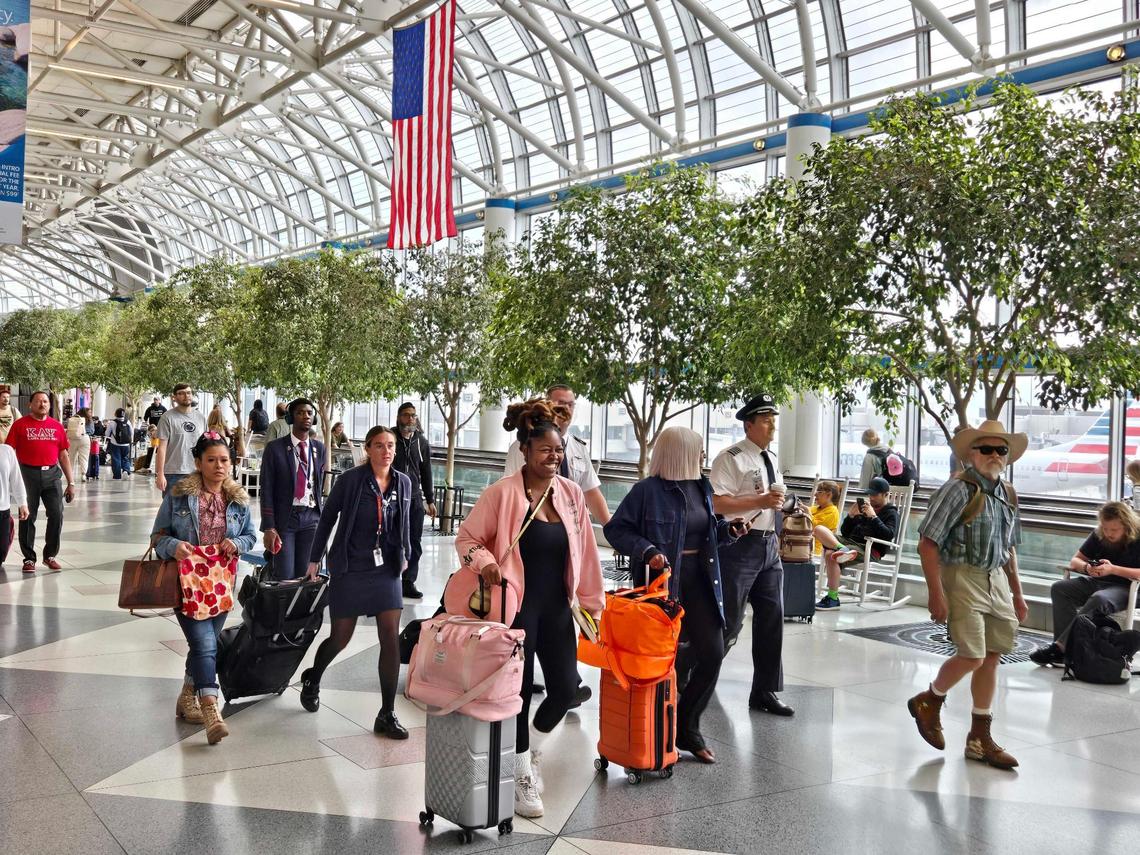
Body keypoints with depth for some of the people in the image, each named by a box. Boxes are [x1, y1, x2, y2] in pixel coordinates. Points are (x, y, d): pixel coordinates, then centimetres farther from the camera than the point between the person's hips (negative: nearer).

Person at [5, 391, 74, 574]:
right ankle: (29, 558, 16)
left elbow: (63, 456, 13)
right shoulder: (20, 424, 1)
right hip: (28, 474, -2)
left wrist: (71, 483, 10)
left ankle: (50, 555, 15)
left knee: (57, 514, -2)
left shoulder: (57, 426, 10)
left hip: (51, 474, 2)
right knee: (28, 517, 4)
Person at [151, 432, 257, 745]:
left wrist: (237, 544, -7)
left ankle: (187, 698, 35)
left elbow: (250, 535, 15)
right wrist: (173, 546, -20)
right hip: (187, 581, -4)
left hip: (221, 582, 4)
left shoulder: (238, 499, 5)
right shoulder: (178, 494, -4)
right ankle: (211, 712, -18)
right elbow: (158, 534, 1)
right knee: (204, 644, -15)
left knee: (205, 644, 14)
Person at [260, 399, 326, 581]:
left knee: (306, 574, 4)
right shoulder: (275, 448, -2)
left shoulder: (319, 448, 10)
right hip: (284, 517, -3)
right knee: (285, 576, -5)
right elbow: (266, 490, -5)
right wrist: (268, 528, -11)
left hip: (311, 518, 3)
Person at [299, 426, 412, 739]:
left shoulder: (403, 483, 1)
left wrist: (405, 555, 23)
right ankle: (312, 678, 42)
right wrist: (315, 559, 4)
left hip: (386, 570, 3)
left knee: (391, 640, -5)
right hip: (350, 569, -3)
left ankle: (387, 715, 3)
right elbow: (328, 518, 0)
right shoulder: (350, 480, -10)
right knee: (341, 638, 8)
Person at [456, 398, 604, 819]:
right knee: (520, 691, 3)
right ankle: (523, 775, 23)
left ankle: (532, 747, 35)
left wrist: (592, 603, 7)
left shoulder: (571, 493, 3)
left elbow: (585, 553, 7)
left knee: (565, 689, 5)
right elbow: (467, 538, -3)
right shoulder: (502, 493, -11)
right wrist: (483, 561, -23)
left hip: (556, 608, 5)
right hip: (517, 608, -4)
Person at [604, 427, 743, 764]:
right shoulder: (648, 490, -11)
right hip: (662, 582, -6)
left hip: (700, 582, 7)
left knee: (713, 653, 2)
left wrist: (729, 528, 3)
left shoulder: (702, 488, 11)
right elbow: (615, 529, -9)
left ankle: (687, 728, 19)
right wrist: (647, 550, -22)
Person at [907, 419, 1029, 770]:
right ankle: (929, 702, 18)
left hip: (996, 579, 7)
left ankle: (980, 737, 21)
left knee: (991, 658, 9)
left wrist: (1017, 593, 19)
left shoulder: (1007, 495, 11)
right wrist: (935, 593, -19)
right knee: (972, 656, -11)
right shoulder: (959, 489, -13)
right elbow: (928, 543, -16)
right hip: (963, 576, -7)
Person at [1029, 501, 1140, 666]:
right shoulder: (1098, 536, 7)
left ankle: (1059, 646, -39)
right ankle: (1067, 647, -29)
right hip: (1097, 582, 6)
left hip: (1126, 588, -6)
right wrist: (1086, 567, -13)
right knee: (1059, 588, -18)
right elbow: (1075, 560, 11)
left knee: (1099, 599, -38)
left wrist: (1113, 569, -24)